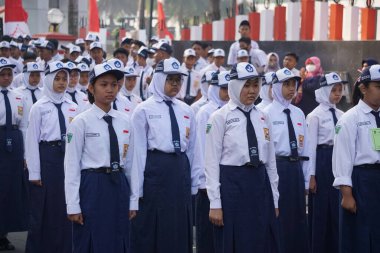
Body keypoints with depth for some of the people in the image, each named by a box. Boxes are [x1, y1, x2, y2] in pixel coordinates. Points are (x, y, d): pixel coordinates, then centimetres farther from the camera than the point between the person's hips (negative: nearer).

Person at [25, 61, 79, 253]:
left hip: (68, 156, 4)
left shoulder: (73, 107, 9)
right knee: (43, 208, 2)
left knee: (65, 206, 8)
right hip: (47, 156, -4)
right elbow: (32, 139, -5)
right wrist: (34, 172, -9)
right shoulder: (39, 107, -3)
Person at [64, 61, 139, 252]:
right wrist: (73, 206, -10)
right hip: (92, 187, -4)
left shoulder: (125, 122, 7)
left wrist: (133, 200, 8)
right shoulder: (81, 122, -6)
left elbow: (130, 163, 9)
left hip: (119, 186, 4)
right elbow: (71, 165, -7)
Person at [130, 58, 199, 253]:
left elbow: (192, 148, 12)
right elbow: (139, 149, -5)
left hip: (181, 170, 5)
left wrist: (193, 183, 11)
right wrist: (138, 187, -7)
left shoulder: (186, 111, 11)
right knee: (151, 229, 0)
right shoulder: (144, 110, -3)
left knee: (179, 228, 7)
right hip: (154, 169, -4)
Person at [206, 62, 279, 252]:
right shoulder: (220, 117, -5)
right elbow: (212, 162, -7)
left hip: (260, 184, 5)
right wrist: (215, 203, -11)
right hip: (231, 185, -5)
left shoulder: (262, 118, 11)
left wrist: (274, 199, 12)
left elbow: (270, 160, 14)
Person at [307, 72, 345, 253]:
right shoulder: (315, 115, -6)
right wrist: (311, 175, -10)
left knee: (337, 209, 9)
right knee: (321, 209, 1)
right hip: (322, 160, -6)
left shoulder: (341, 115, 11)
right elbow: (311, 145, -7)